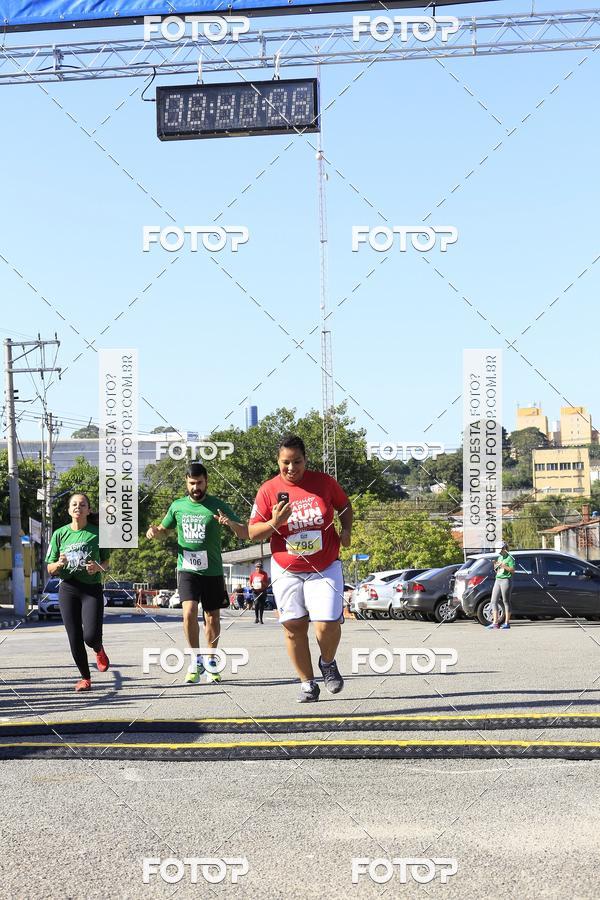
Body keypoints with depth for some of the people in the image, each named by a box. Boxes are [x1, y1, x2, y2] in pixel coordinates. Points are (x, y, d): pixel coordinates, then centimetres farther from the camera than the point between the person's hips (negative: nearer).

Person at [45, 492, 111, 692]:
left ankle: (99, 650, 23)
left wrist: (98, 567, -11)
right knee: (75, 638, 0)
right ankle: (85, 677, 20)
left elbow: (106, 562, 11)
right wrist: (59, 564, -15)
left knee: (91, 636, -15)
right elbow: (50, 569, 7)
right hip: (68, 588, 2)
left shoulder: (97, 533, 1)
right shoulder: (60, 534, 4)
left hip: (92, 588, -2)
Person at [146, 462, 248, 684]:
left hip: (213, 571, 0)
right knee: (189, 612, -18)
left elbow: (245, 533, -6)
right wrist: (154, 530, -1)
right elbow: (164, 529, 23)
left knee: (212, 617, 7)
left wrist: (230, 523, -28)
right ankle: (196, 659, -2)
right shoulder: (178, 506, 5)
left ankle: (210, 662, 25)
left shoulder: (217, 506, -3)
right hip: (187, 569, 0)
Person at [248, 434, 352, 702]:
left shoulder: (324, 482, -3)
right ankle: (307, 684, 15)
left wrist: (346, 530, -3)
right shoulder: (268, 490, -5)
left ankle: (327, 663, 20)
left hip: (324, 569, -1)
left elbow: (345, 506, 15)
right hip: (286, 571, 1)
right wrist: (273, 523, -20)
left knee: (327, 625, -12)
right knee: (294, 628, 0)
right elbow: (252, 532, -2)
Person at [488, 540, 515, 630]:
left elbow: (512, 571, -13)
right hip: (498, 580, 8)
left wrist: (504, 566, -21)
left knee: (506, 602, -3)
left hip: (506, 580, -8)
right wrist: (495, 566, 5)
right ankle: (495, 622, 4)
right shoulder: (499, 558, 19)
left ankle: (507, 623, 2)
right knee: (493, 601, 2)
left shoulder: (510, 558, -5)